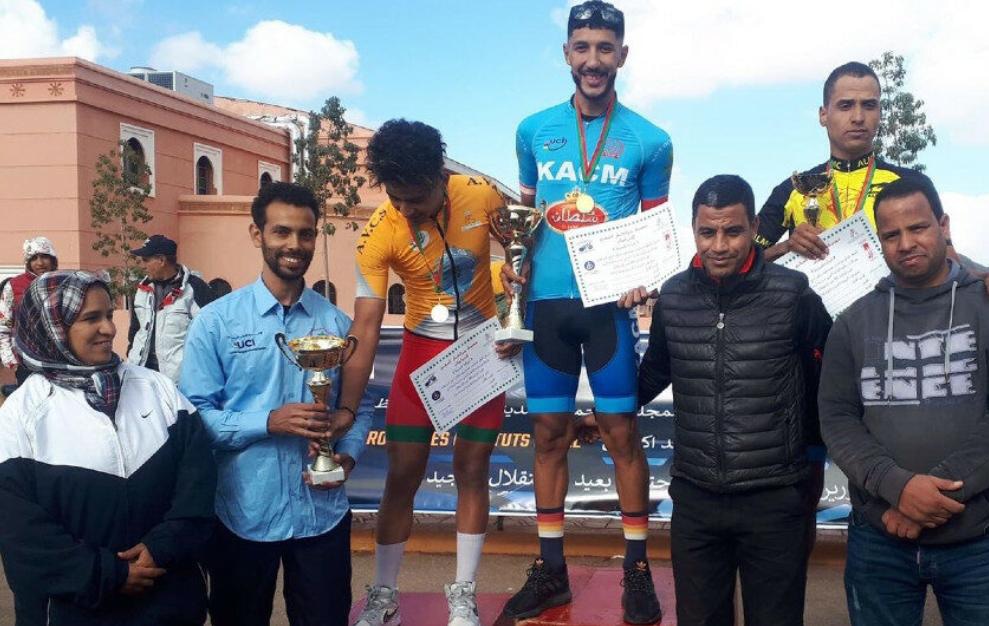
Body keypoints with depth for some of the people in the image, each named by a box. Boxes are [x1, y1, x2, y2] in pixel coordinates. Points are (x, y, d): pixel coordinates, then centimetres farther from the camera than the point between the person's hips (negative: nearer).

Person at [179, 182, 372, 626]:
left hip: (322, 512, 2)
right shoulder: (216, 321, -6)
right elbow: (193, 414, -9)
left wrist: (348, 455, -12)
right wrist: (268, 422, -21)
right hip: (243, 512, -2)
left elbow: (358, 405, 8)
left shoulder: (336, 322, 4)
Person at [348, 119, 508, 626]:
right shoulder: (378, 234, -22)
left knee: (471, 470, 7)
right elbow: (365, 328, -23)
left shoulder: (482, 197, -18)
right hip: (423, 349, -1)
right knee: (402, 475, 2)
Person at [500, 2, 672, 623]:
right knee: (550, 433, 8)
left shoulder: (649, 141, 0)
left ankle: (637, 568, 14)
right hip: (546, 300, 2)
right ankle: (551, 569, 19)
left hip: (607, 302, -2)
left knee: (621, 430, 0)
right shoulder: (534, 130, 6)